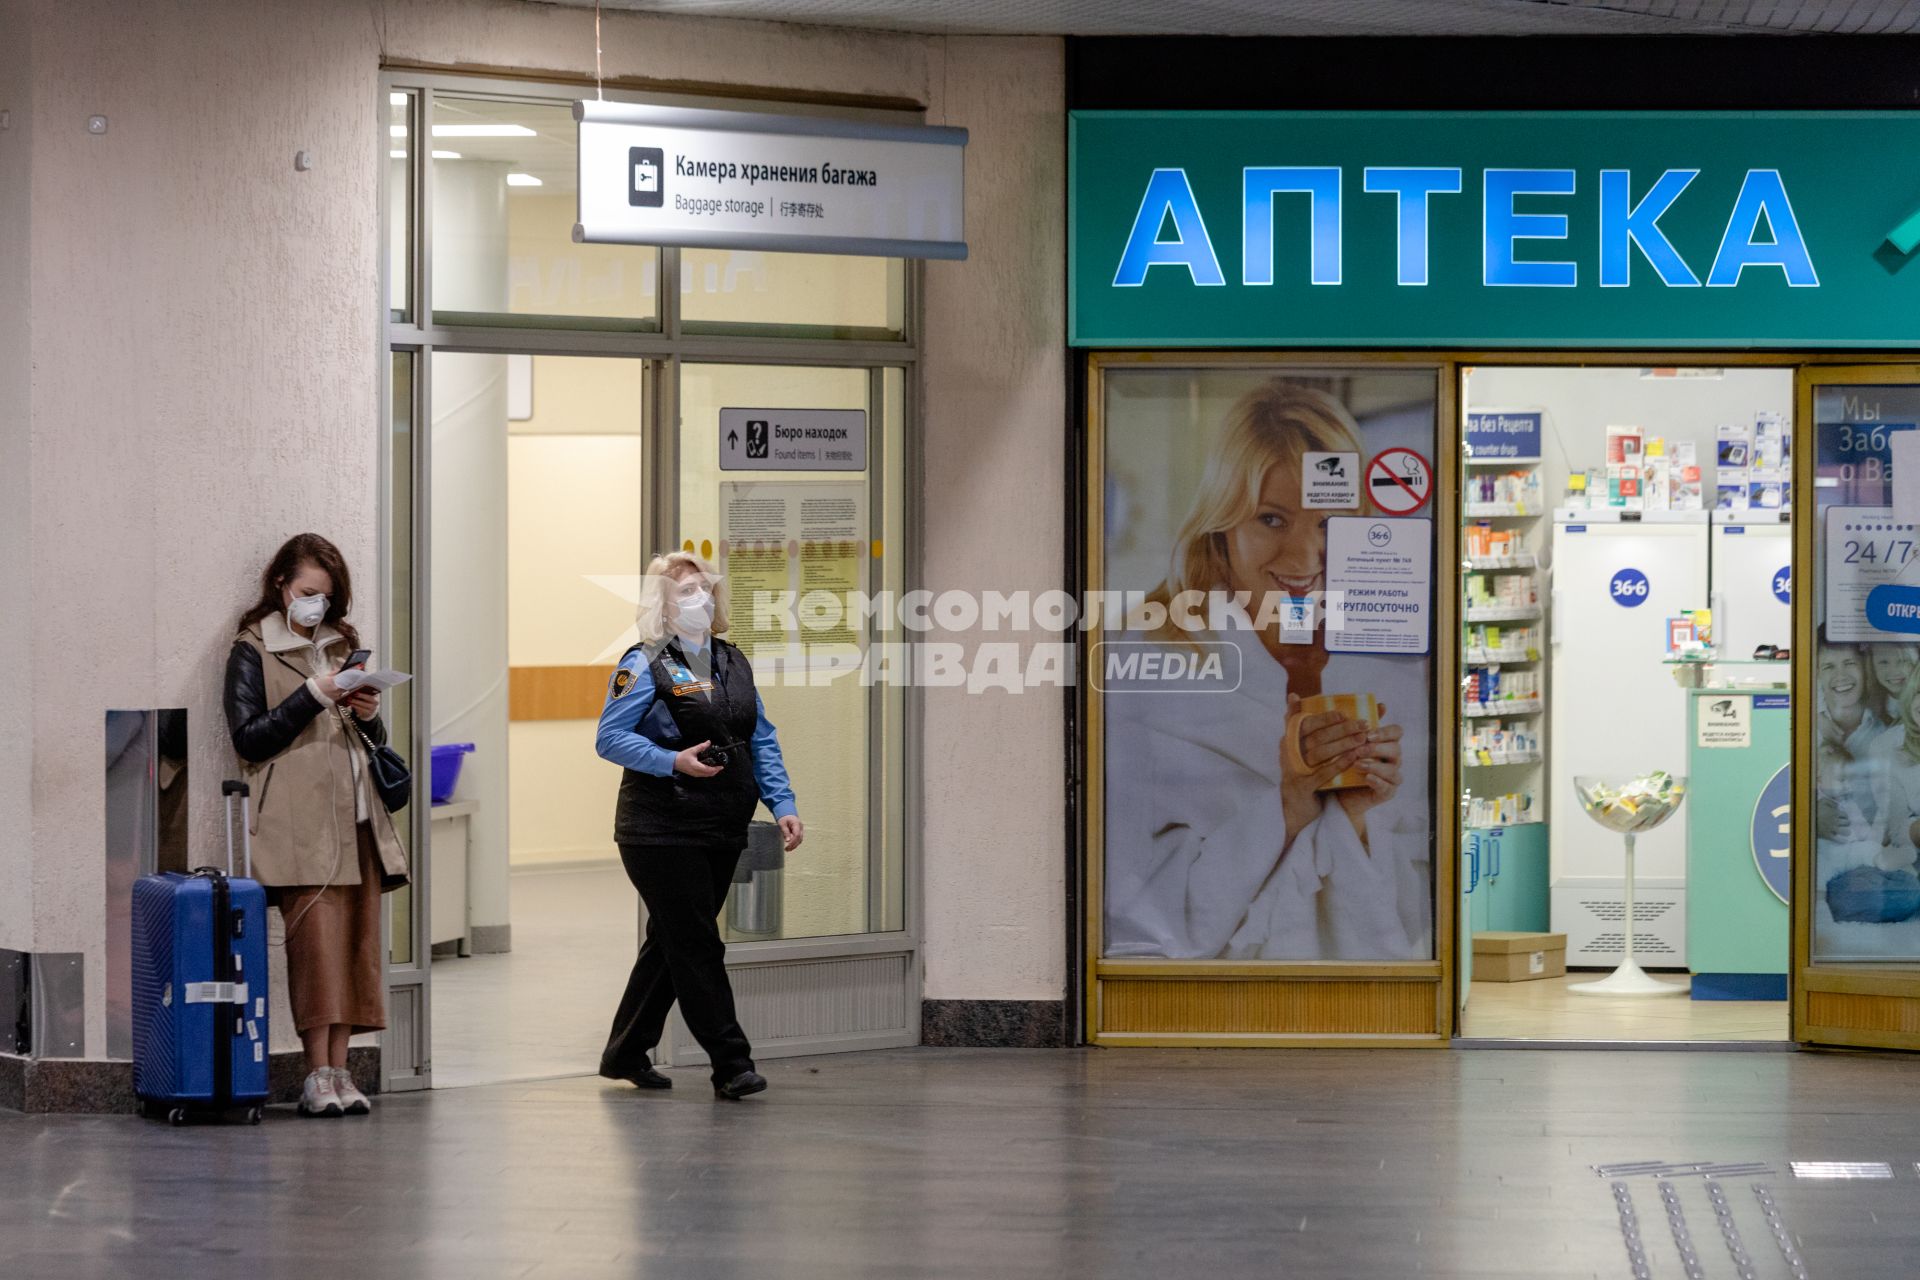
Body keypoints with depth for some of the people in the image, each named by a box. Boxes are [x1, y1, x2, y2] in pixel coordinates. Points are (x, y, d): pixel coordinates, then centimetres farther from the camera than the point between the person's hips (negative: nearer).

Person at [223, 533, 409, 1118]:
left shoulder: (343, 645, 22)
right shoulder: (253, 651, 5)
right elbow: (248, 739, -5)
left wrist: (369, 716, 3)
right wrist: (313, 696, -11)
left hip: (356, 818, 6)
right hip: (300, 822, -6)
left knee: (356, 941, 0)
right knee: (316, 937, -14)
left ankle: (339, 1070, 2)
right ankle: (318, 1075, -12)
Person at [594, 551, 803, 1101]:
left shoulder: (733, 663, 14)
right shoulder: (645, 665, -6)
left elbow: (762, 741, 14)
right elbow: (609, 739, -11)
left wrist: (783, 805, 3)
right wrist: (673, 762, -24)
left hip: (722, 830, 7)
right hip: (661, 831, -7)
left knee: (672, 943, 13)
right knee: (697, 946, -7)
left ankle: (627, 1053, 24)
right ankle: (731, 1064, -5)